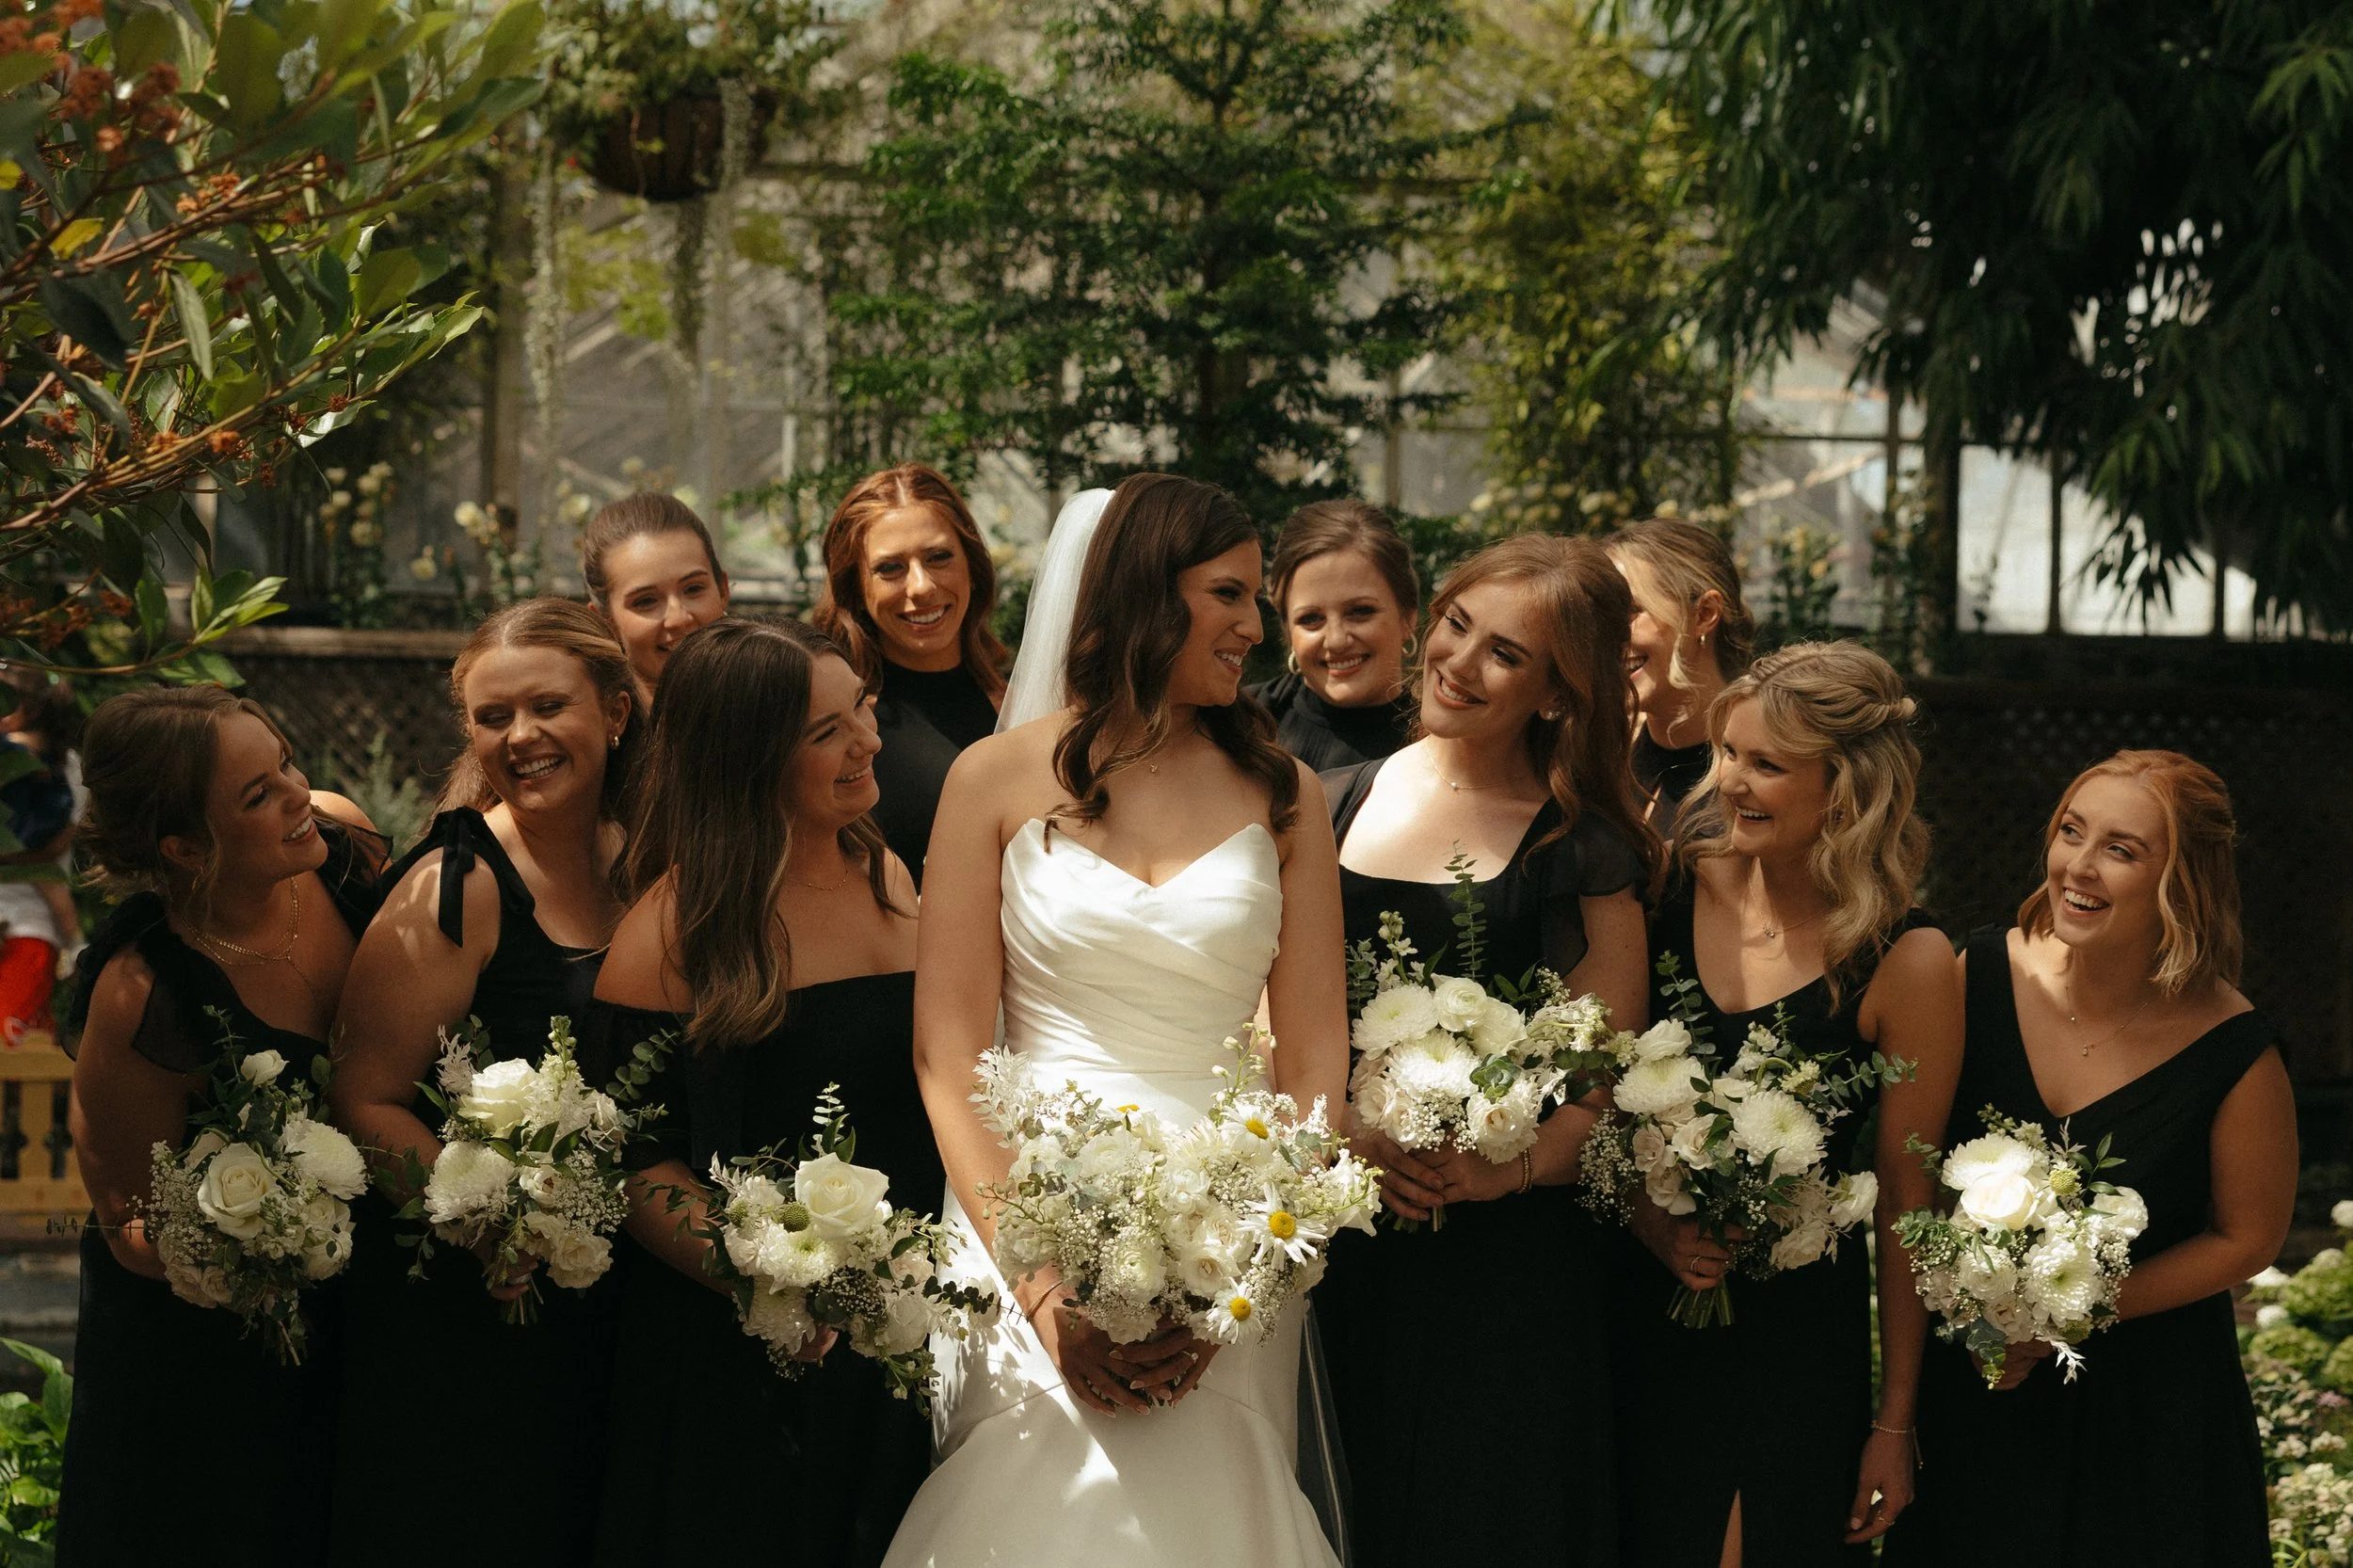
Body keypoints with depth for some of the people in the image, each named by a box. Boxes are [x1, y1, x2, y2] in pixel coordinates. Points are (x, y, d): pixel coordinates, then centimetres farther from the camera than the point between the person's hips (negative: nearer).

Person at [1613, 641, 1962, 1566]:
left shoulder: (1906, 965, -11)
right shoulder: (1678, 884, -3)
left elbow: (1903, 1205, -5)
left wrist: (1895, 1425, -2)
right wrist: (1646, 1213, -11)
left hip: (1800, 1340, -3)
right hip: (1644, 1317, 3)